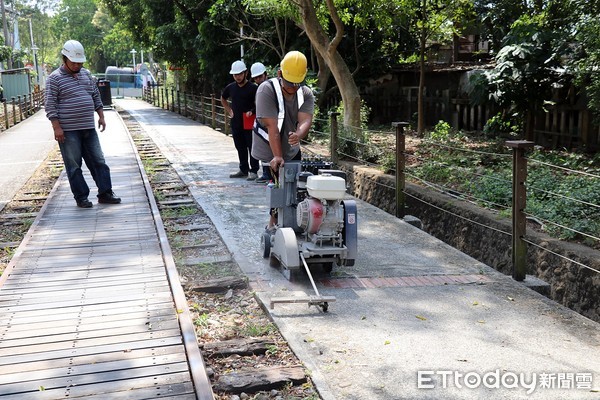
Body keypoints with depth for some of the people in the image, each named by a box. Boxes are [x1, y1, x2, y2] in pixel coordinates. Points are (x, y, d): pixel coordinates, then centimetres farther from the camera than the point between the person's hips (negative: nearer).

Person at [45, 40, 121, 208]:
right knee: (74, 166, 1)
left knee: (98, 161, 6)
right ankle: (81, 197, 8)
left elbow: (96, 96, 20)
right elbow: (50, 105, -10)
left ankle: (105, 193, 12)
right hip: (68, 131, -6)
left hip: (88, 128, 6)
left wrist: (101, 116, 13)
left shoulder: (86, 74, 12)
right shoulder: (55, 78, -6)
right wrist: (57, 127, -15)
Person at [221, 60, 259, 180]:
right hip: (236, 123, 5)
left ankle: (253, 171, 2)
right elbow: (223, 99, 26)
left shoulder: (253, 88, -8)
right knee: (240, 148, 13)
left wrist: (252, 111, -15)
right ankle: (243, 170, 23)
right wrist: (229, 111, 16)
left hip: (249, 123, -5)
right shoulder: (230, 87, 8)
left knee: (252, 147, -3)